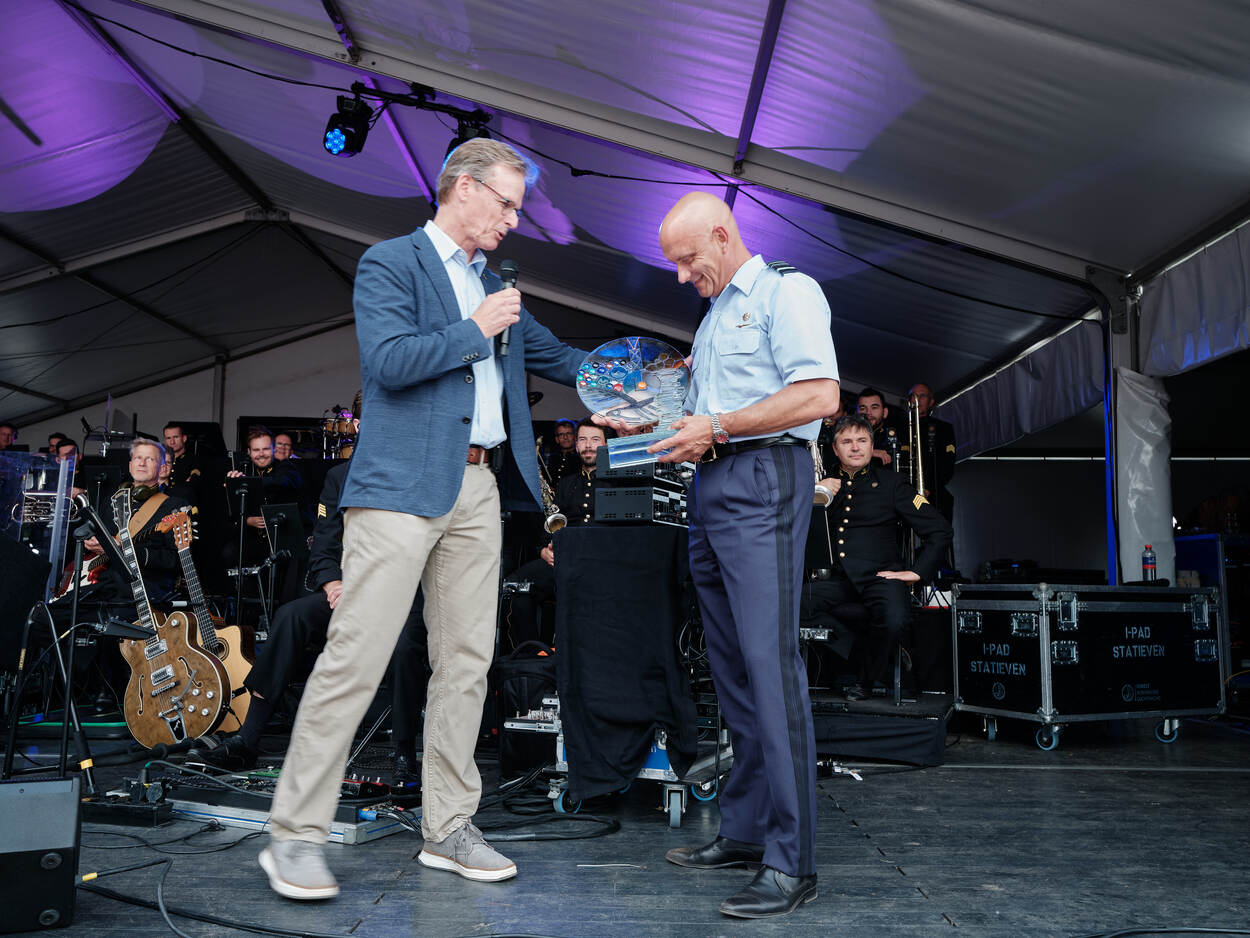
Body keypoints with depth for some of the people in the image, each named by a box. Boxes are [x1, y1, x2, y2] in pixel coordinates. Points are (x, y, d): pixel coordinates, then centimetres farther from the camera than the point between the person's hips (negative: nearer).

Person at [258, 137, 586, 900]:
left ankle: (449, 829, 17)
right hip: (403, 486, -7)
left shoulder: (495, 287, 22)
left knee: (467, 661, 7)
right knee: (356, 657, -8)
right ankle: (296, 835, 3)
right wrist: (474, 330, -7)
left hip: (477, 490, 8)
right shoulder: (390, 263, 0)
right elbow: (388, 360, -14)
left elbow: (552, 356, 28)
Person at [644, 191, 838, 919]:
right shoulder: (714, 315, 25)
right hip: (711, 487, 9)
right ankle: (745, 832, 17)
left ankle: (793, 862, -9)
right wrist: (681, 432, 10)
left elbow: (820, 395, -14)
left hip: (763, 481, -9)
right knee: (732, 667, 9)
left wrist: (717, 428, -13)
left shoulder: (786, 290, -1)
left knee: (770, 660, -13)